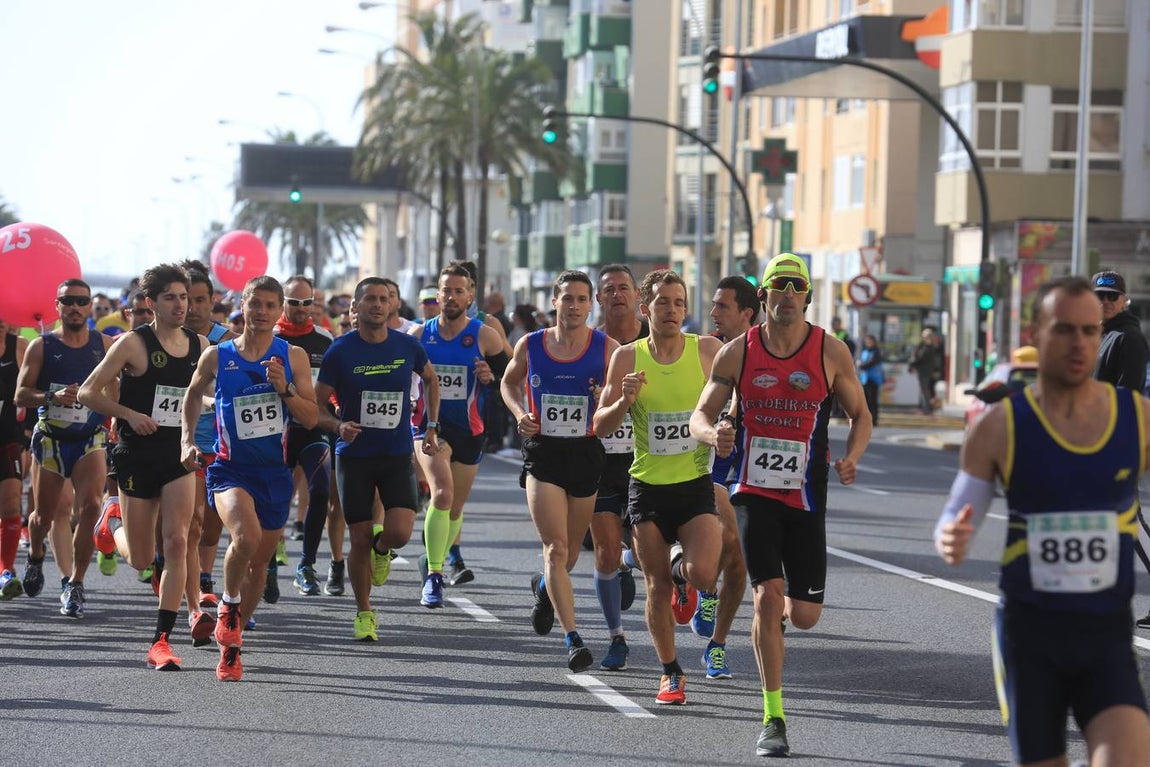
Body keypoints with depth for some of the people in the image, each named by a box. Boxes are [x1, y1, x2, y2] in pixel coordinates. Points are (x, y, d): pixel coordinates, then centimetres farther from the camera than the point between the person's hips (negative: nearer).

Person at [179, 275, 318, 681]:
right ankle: (228, 605, -4)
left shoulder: (293, 357, 2)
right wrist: (187, 441, 8)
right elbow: (193, 396, 19)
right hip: (230, 468, -2)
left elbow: (311, 418, -1)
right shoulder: (217, 356, 1)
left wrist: (284, 387, -15)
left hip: (275, 471, 3)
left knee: (259, 562, 11)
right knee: (246, 535, -30)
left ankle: (231, 643, 30)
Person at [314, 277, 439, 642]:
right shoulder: (340, 351, -8)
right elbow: (316, 405, -2)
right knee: (360, 541, 1)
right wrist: (338, 425, -22)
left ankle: (381, 549, 22)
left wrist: (431, 427, 15)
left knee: (399, 533, -16)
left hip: (398, 455, 1)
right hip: (354, 457, -1)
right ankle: (364, 613, 20)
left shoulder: (407, 347, -1)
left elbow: (431, 379, 20)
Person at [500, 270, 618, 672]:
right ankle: (573, 638, -14)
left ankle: (545, 587, 50)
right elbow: (509, 382, 19)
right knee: (556, 548, -12)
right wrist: (520, 414, 0)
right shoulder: (530, 345, 1)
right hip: (543, 454, -1)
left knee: (571, 551, 15)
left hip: (587, 454, 1)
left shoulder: (607, 349, -3)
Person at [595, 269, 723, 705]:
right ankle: (670, 673, 22)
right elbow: (601, 425, 0)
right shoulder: (627, 357, -1)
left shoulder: (709, 351, -4)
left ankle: (682, 572, 19)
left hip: (696, 484, -1)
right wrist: (625, 402, -19)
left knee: (703, 575, -19)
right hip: (647, 486, 1)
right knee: (658, 586, 5)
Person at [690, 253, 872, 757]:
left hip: (805, 497, 1)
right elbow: (700, 415, 3)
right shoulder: (738, 352, -1)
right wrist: (714, 434, -21)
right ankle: (773, 719, -4)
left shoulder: (830, 352, -2)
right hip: (753, 492, -1)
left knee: (804, 615, 1)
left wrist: (851, 459, -12)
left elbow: (861, 415, 8)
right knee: (768, 593, -15)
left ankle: (776, 613, 42)